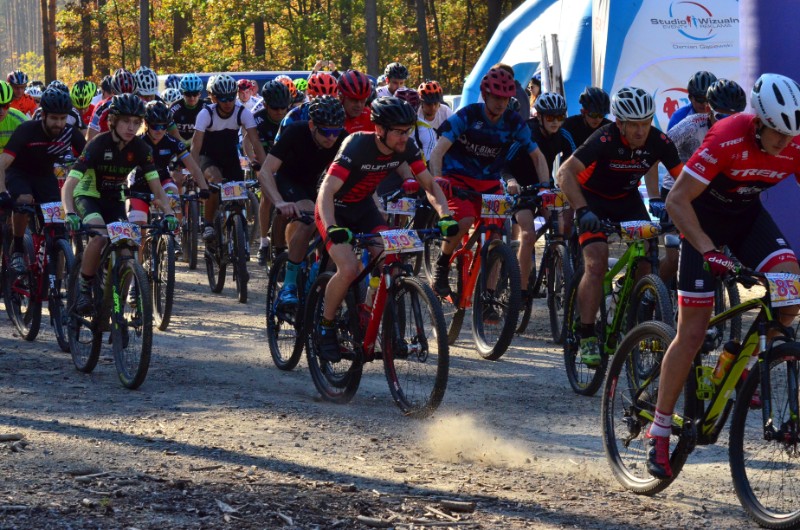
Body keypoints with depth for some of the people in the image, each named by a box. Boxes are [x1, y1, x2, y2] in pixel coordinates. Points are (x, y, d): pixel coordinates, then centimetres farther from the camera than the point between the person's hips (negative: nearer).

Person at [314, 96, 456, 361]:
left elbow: (429, 184, -8)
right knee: (349, 268, -26)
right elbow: (327, 191, -38)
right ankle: (324, 328, -5)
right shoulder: (357, 146, -32)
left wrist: (446, 216, -26)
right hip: (335, 210, -5)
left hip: (364, 207, 5)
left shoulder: (407, 148, -16)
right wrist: (331, 228, -54)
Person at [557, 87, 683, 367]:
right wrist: (582, 210, -45)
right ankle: (587, 338, -17)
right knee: (596, 263, -20)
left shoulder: (659, 142, -20)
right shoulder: (605, 140, -31)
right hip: (592, 197, -4)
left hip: (627, 199, 4)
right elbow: (565, 173, -35)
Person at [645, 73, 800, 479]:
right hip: (705, 218, -4)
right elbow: (676, 200, -31)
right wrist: (708, 250, -42)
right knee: (692, 332, -6)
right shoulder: (727, 139, -32)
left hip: (748, 216, 4)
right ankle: (659, 431, 5)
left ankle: (746, 367, 0)